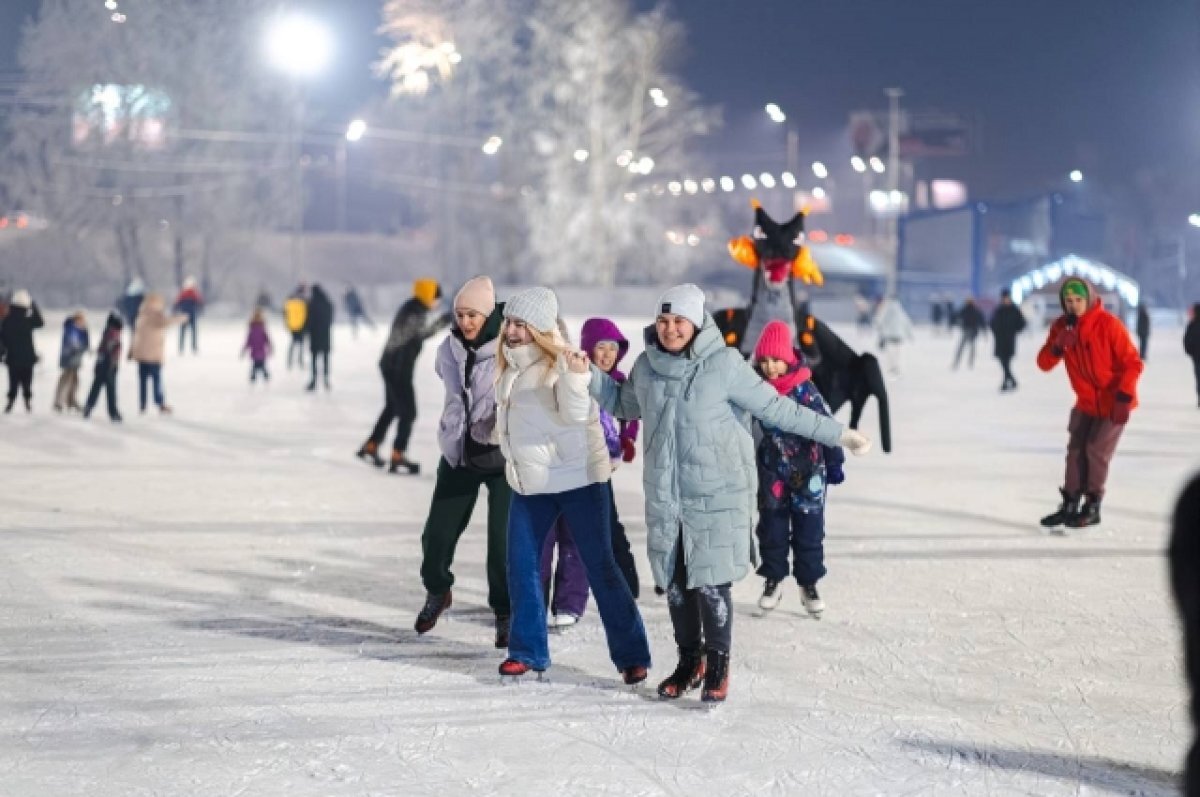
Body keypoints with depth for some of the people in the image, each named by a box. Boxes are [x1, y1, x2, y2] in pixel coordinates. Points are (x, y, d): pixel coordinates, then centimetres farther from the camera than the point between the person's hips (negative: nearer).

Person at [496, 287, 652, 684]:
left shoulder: (562, 364, -15)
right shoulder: (510, 366, 6)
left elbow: (576, 414, -28)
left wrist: (575, 378, -43)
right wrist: (513, 463, 24)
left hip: (577, 479, -7)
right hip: (530, 483, 7)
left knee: (600, 567, -4)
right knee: (521, 567, 7)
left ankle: (631, 655, 1)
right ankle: (528, 650, 21)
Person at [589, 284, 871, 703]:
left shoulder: (724, 364, -12)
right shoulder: (647, 365, 3)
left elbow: (777, 408, -6)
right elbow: (626, 404, 23)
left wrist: (838, 433, -6)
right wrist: (590, 375, 10)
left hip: (716, 496, -5)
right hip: (664, 496, 5)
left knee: (710, 583, -4)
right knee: (674, 583, 10)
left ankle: (717, 666, 14)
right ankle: (690, 660, 29)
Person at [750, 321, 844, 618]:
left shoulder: (805, 389, -15)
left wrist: (834, 463, -10)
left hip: (808, 470, -3)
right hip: (772, 471, 3)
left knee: (809, 529, 4)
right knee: (771, 527, 8)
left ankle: (809, 584, 16)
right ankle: (773, 580, 22)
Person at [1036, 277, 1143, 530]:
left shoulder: (1108, 324, -21)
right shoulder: (1061, 326, -5)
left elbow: (1132, 363, -18)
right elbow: (1044, 364, -7)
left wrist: (1124, 398, -25)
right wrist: (1058, 346, -27)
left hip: (1112, 402, -5)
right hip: (1086, 402, 5)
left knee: (1096, 449, -8)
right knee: (1076, 449, 6)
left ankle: (1092, 506, 5)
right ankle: (1069, 505, 15)